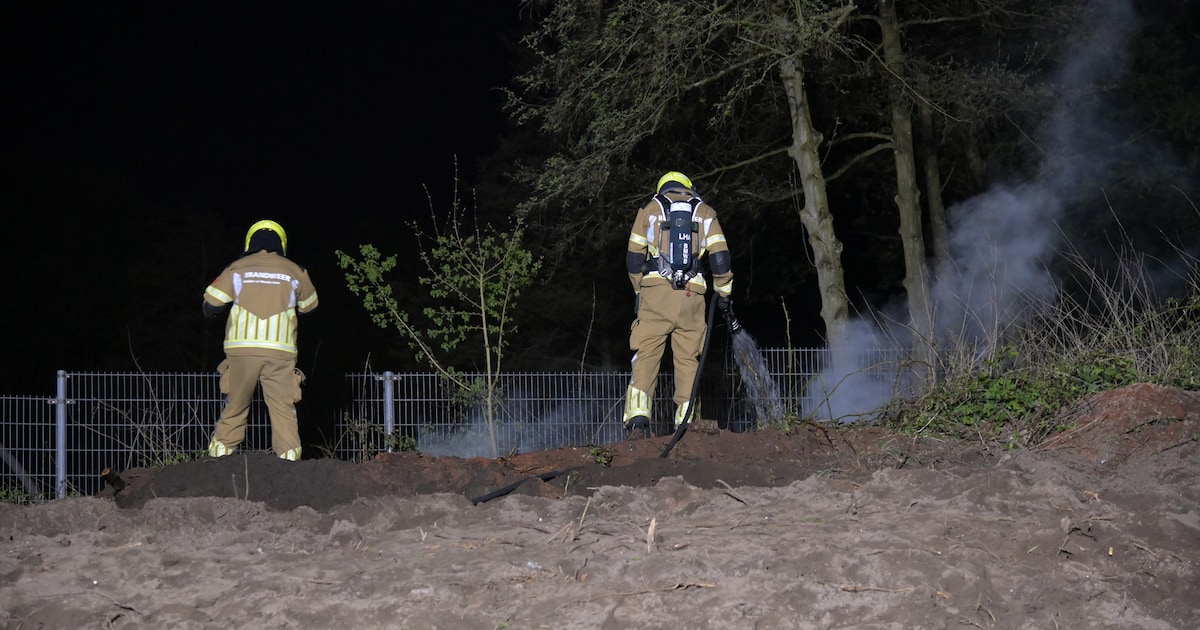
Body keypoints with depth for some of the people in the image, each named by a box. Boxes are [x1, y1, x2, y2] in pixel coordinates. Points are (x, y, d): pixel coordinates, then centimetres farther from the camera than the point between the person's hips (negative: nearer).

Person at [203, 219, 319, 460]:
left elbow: (210, 307, 6)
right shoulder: (294, 271, 9)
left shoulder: (237, 268, 6)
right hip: (281, 351, 0)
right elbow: (309, 305, 24)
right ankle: (289, 462, -4)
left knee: (235, 407, 9)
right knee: (283, 409, 3)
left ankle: (220, 458, 7)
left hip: (242, 349, 0)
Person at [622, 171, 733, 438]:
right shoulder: (705, 212, 14)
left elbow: (634, 258, 12)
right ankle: (684, 423, 0)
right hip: (691, 296, 1)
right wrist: (724, 293, 17)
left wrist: (639, 290, 24)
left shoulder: (649, 210, 14)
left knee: (646, 355, 0)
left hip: (655, 292, -1)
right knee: (688, 359, 6)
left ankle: (638, 417, -15)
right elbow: (720, 257, 6)